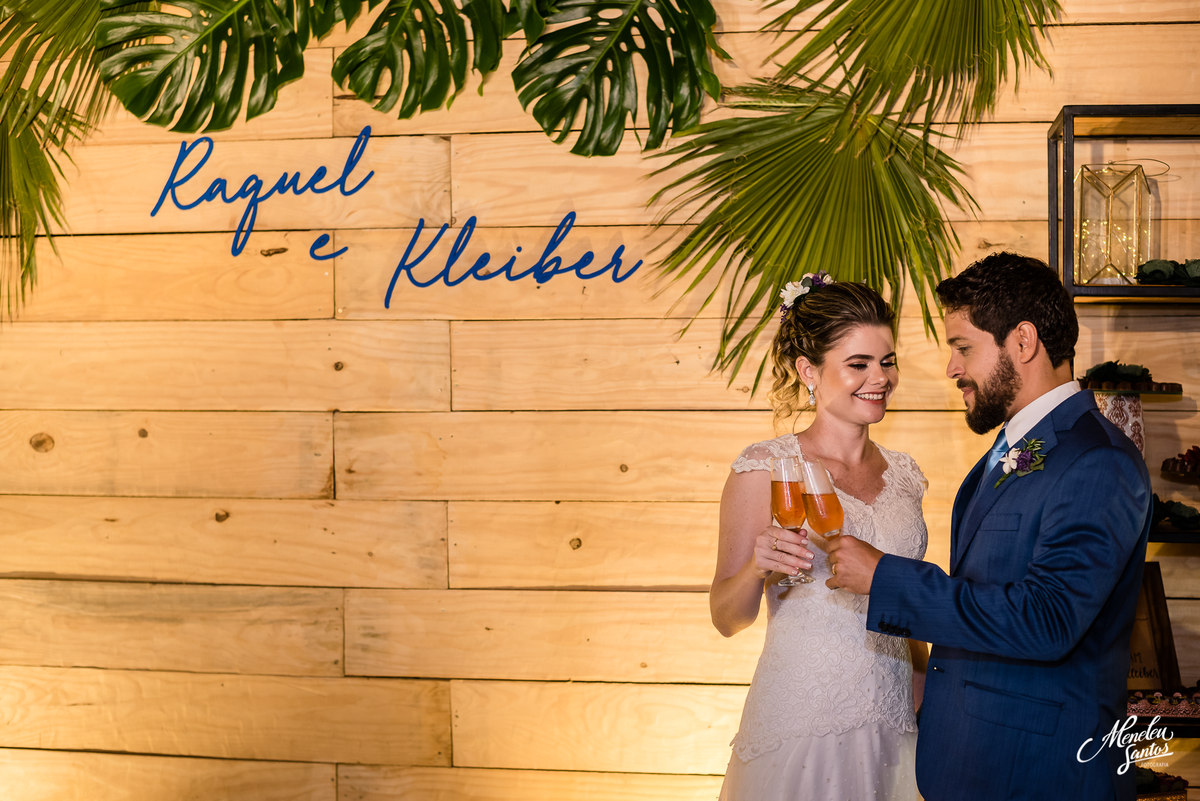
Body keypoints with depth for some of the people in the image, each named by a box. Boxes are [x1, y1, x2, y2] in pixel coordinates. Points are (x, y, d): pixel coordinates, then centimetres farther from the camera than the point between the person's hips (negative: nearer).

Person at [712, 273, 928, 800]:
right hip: (799, 723, -5)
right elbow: (727, 618, -6)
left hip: (895, 726, 5)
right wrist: (757, 569, -25)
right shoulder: (765, 469, -8)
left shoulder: (902, 475, 8)